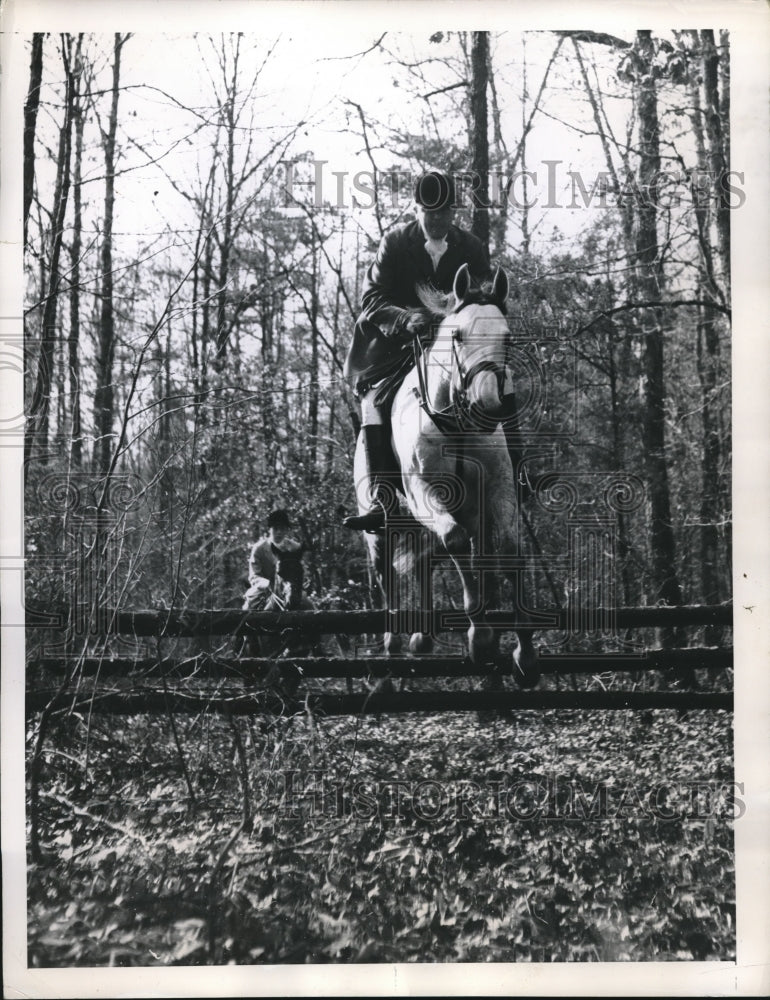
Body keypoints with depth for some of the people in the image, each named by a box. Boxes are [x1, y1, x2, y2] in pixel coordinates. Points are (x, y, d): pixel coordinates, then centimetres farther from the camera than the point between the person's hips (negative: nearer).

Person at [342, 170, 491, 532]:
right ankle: (381, 500, -30)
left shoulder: (472, 250, 5)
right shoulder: (395, 243, -1)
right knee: (375, 406, -25)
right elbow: (371, 299, -7)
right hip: (396, 345, -2)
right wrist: (406, 318, -28)